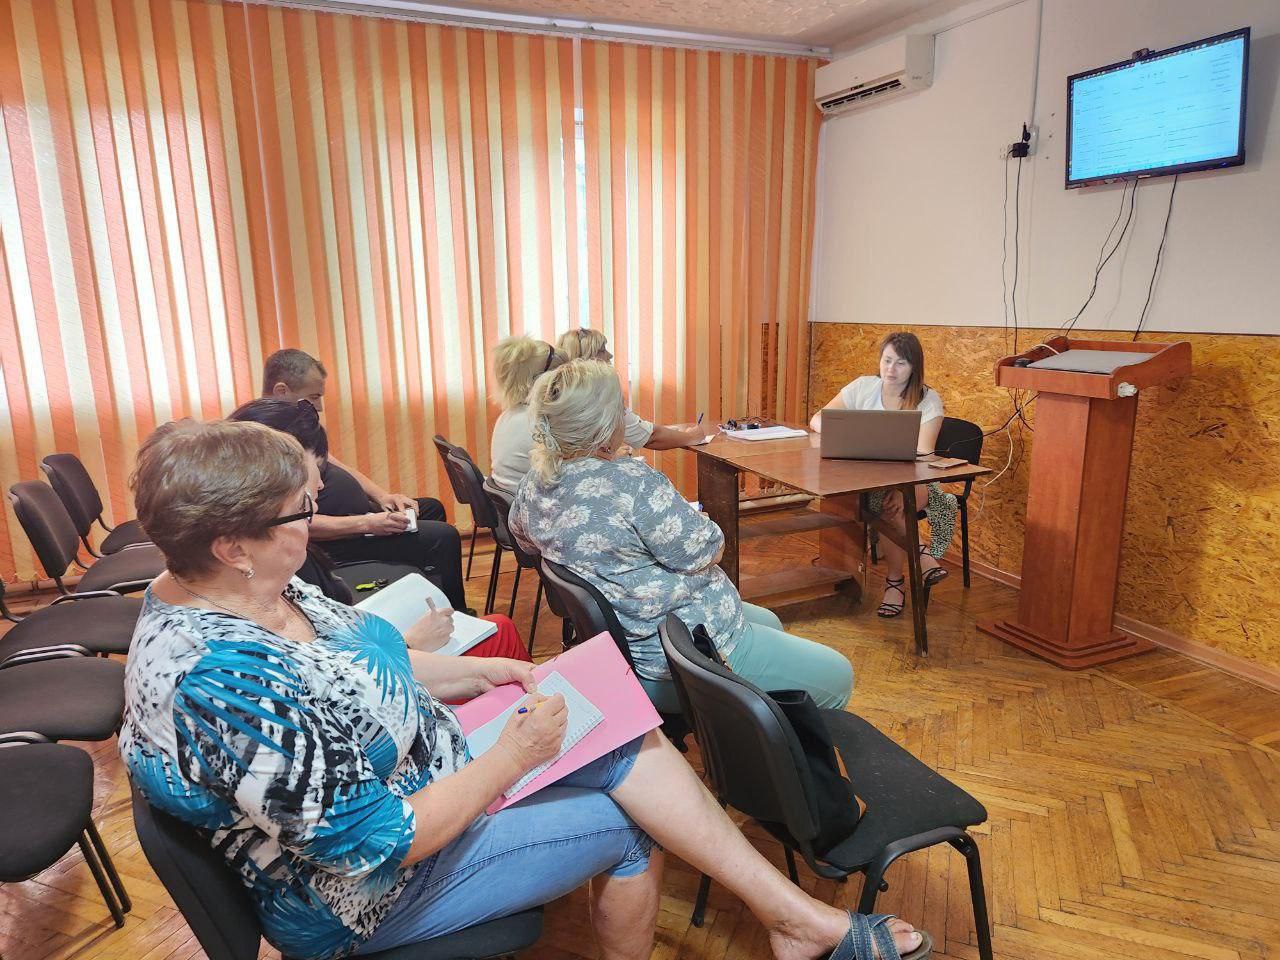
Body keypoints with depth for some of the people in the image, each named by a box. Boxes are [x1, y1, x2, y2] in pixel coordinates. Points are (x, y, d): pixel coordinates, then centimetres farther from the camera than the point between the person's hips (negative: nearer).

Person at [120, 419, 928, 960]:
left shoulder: (246, 589, -7)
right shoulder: (223, 685, -35)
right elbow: (377, 846, -31)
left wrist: (483, 671, -2)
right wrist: (513, 757, -21)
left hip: (419, 768, 8)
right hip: (373, 894, -7)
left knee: (624, 741, -4)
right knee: (628, 825, -1)